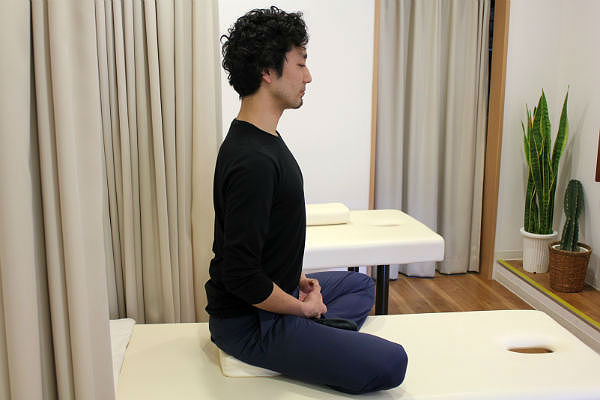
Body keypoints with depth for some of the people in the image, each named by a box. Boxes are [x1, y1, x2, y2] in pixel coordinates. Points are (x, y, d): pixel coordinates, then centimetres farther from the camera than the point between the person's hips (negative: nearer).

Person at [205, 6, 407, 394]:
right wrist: (303, 307, -12)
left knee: (361, 284, 27)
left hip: (270, 295, 10)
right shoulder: (253, 161, -26)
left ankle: (313, 336, 4)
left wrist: (296, 279, 10)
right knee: (390, 363, -21)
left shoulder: (262, 141, 7)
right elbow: (241, 276, -28)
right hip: (248, 322, -10)